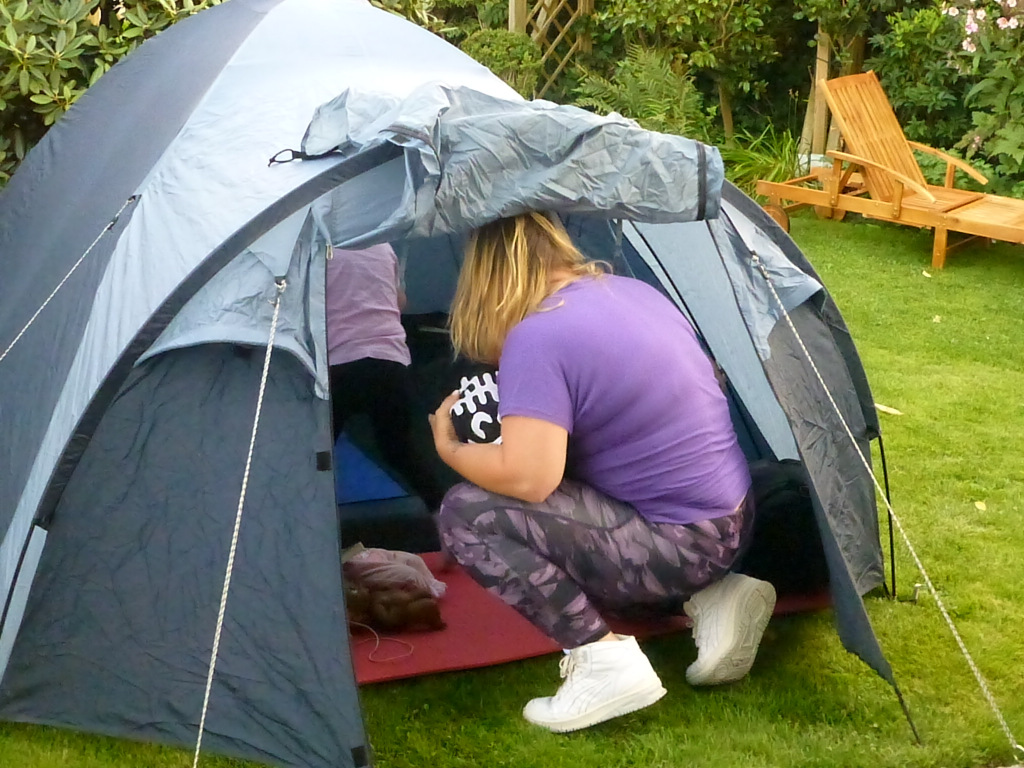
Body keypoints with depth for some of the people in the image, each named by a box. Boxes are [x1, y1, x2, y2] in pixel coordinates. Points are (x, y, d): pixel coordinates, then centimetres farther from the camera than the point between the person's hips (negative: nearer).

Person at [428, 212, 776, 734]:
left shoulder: (536, 338, -19)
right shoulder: (637, 292, 7)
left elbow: (528, 478, -26)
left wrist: (450, 449, -6)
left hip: (678, 543, -9)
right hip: (729, 522, 9)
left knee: (466, 514, -11)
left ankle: (602, 656, -13)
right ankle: (706, 599, 10)